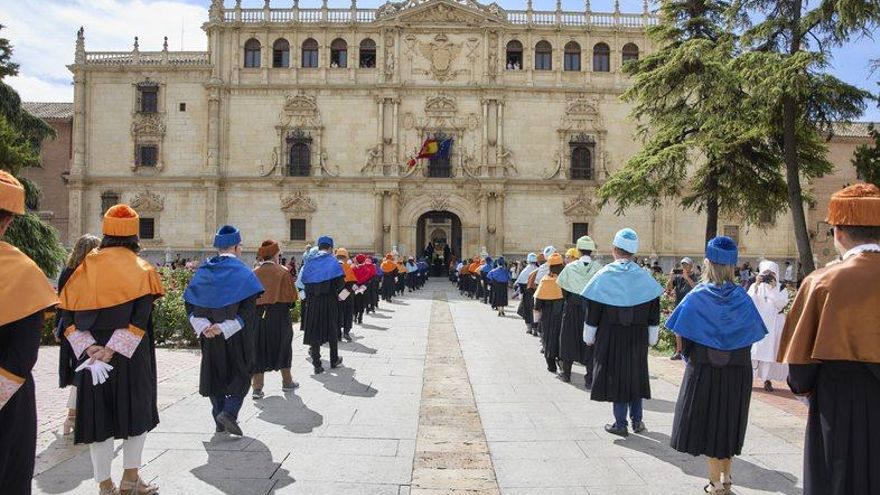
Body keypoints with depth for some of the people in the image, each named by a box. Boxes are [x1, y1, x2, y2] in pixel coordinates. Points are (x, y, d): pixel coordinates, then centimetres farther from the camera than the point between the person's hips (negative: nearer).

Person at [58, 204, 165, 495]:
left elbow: (67, 317, -3)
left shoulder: (86, 267, 5)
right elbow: (140, 319, -17)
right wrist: (112, 350, -16)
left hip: (90, 354, 3)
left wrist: (89, 349, -9)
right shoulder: (141, 270, -4)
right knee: (137, 413, 12)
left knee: (99, 416, 10)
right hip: (132, 358, -3)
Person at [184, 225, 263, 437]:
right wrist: (225, 327, -19)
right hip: (237, 339, -4)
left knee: (215, 372, 15)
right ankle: (229, 412, -8)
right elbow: (249, 306, -19)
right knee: (241, 372, 10)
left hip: (209, 337, 5)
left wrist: (203, 325, -9)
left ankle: (219, 421, 20)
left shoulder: (203, 271, 5)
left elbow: (190, 302, 1)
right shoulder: (242, 272, -10)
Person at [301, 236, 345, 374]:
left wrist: (310, 296, 10)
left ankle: (317, 364, 3)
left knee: (315, 331, 5)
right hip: (330, 301, -2)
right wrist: (340, 294, 4)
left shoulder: (309, 263, 6)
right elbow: (340, 283, -11)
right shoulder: (333, 262, -6)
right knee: (332, 330, 13)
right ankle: (334, 360, 24)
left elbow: (304, 282, 4)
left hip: (313, 302, 2)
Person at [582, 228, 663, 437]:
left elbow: (592, 312, -7)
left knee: (616, 375, 6)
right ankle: (637, 421, 23)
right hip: (638, 338, 3)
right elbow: (654, 313, 2)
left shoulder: (604, 276, -10)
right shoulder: (644, 277, -2)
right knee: (636, 375, 17)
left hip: (611, 337, -3)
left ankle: (620, 424, 11)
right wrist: (652, 338, 11)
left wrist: (589, 337, 2)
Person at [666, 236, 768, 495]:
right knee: (730, 420, 17)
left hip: (703, 370, -3)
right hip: (738, 372, 3)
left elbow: (682, 337, -9)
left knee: (707, 419, 8)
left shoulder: (696, 296, -11)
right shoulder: (742, 298, -4)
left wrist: (690, 356, 10)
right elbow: (753, 335, 2)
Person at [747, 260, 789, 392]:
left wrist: (773, 288, -17)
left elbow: (781, 304, -13)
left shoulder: (781, 288, 3)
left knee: (771, 351, 0)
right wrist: (757, 285, -17)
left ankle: (768, 379, 8)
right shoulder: (755, 286, 3)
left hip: (774, 325, 0)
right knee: (754, 350, -2)